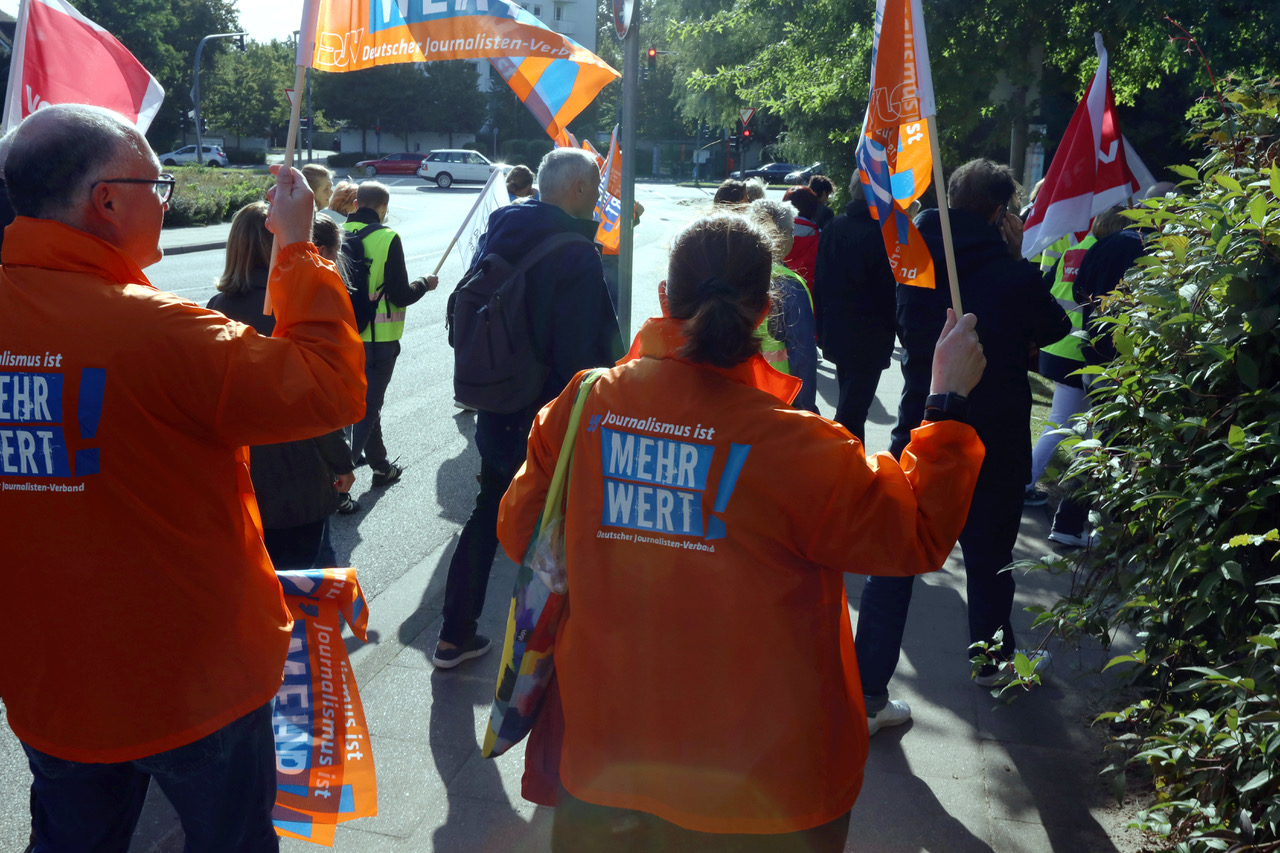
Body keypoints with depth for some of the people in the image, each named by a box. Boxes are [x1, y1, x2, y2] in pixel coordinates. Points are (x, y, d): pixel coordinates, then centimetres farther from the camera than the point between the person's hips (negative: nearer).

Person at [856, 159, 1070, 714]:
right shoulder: (1012, 276, -15)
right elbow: (1055, 330, 3)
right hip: (994, 444, -2)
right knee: (989, 556, 18)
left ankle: (867, 690, 4)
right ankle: (994, 659, 40)